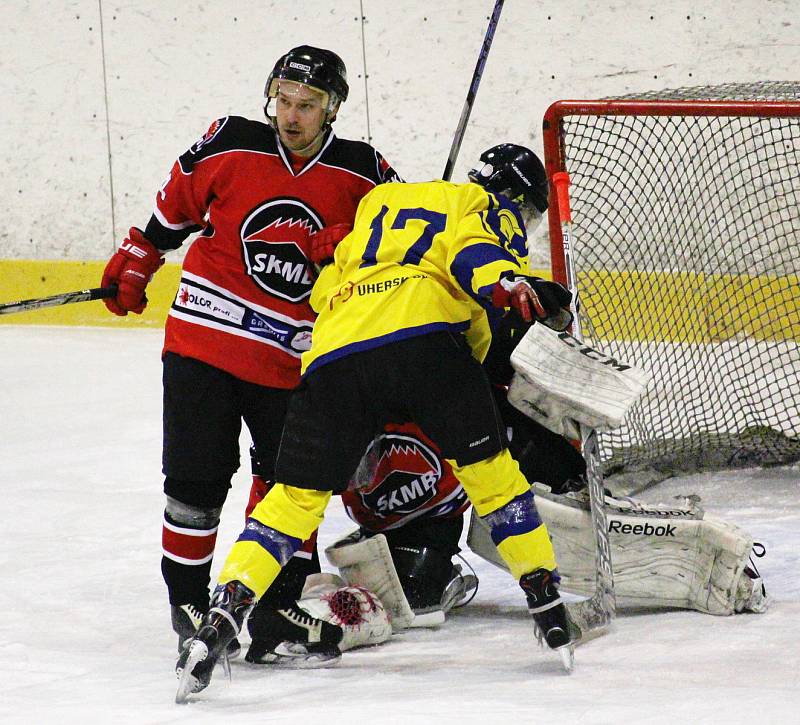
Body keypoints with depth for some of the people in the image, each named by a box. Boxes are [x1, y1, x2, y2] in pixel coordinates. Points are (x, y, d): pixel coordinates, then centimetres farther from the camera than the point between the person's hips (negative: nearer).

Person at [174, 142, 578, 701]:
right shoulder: (493, 209, 22)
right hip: (425, 336, -4)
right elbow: (474, 253, -3)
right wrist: (510, 284, -20)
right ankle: (547, 605, 10)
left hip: (334, 352, 4)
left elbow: (325, 288, 36)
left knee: (297, 497, 8)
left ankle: (223, 616, -6)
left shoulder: (383, 201, 39)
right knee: (490, 469, 11)